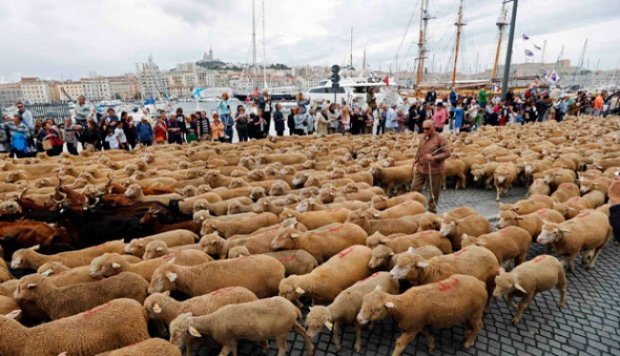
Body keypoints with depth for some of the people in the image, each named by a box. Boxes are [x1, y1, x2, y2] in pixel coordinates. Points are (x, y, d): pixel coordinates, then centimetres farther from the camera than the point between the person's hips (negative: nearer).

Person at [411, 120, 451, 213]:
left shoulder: (440, 139, -11)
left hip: (434, 170, -5)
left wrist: (433, 157, -25)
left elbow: (447, 153, -15)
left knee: (434, 192, 8)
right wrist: (415, 162, 9)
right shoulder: (423, 137, 8)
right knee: (414, 188, 6)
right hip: (421, 168, 6)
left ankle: (432, 210, 24)